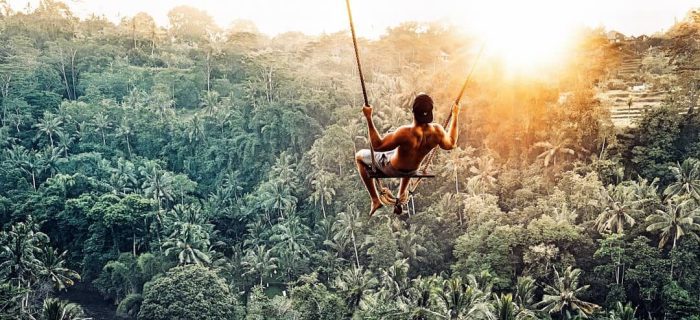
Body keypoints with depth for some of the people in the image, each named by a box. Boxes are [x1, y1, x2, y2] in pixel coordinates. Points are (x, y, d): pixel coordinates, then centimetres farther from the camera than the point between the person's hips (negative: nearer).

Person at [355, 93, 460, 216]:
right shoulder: (437, 131, -27)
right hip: (412, 170, 5)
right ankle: (402, 195, 48)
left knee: (359, 156, 18)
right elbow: (450, 144, -4)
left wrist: (369, 118, -36)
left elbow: (377, 145, -31)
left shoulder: (406, 133, -42)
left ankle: (375, 200, 17)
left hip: (393, 168, -5)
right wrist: (455, 116, 0)